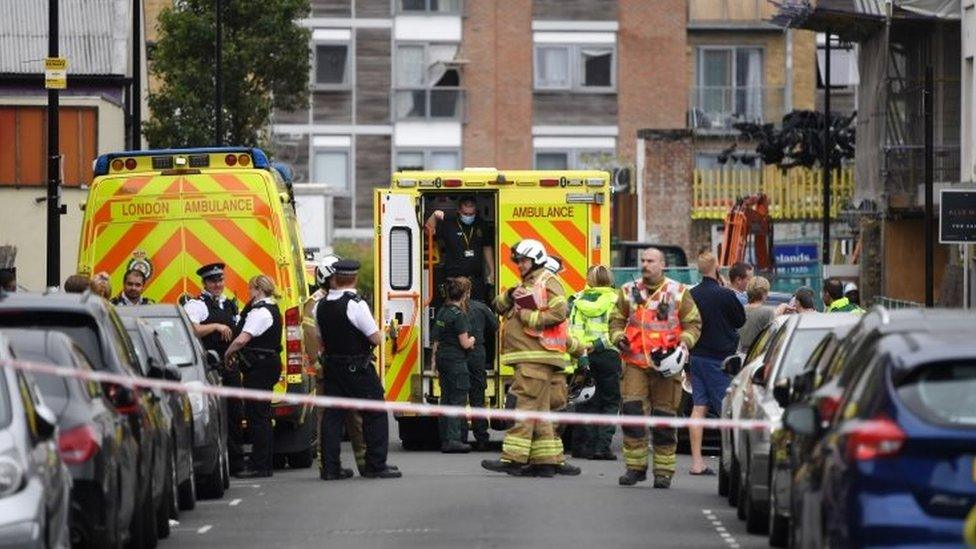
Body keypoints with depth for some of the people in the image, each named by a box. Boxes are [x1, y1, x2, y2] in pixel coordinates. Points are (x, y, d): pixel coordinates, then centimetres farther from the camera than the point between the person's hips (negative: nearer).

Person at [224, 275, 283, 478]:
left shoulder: (260, 312, -17)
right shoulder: (272, 310, 16)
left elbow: (241, 340, -23)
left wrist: (228, 354, -8)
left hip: (259, 368, -11)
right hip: (268, 365, 11)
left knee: (257, 417, -8)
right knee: (261, 416, 15)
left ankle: (260, 466, -7)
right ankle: (265, 463, 19)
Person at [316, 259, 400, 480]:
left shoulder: (320, 306, 3)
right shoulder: (356, 305, -18)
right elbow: (376, 339, -16)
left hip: (332, 366, 6)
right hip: (359, 369, -6)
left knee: (332, 415, 9)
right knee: (375, 415, 3)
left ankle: (330, 467, 7)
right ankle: (376, 465, 1)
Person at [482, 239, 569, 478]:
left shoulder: (548, 282, -4)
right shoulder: (525, 286, 26)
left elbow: (559, 312, -19)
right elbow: (499, 306, 20)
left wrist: (529, 317, -13)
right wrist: (509, 296, -1)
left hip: (538, 357, -10)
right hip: (527, 357, 10)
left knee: (523, 404, -15)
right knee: (538, 409, 9)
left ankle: (513, 459, -19)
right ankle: (546, 462, 10)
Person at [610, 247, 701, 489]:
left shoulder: (679, 292, 5)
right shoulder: (628, 291, 11)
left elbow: (693, 323, 9)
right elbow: (616, 319, 18)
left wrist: (684, 342, -9)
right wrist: (618, 337, -2)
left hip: (666, 366, -1)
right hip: (634, 362, 1)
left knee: (664, 419, 2)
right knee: (632, 411, -10)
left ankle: (664, 471, 9)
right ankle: (635, 467, -1)